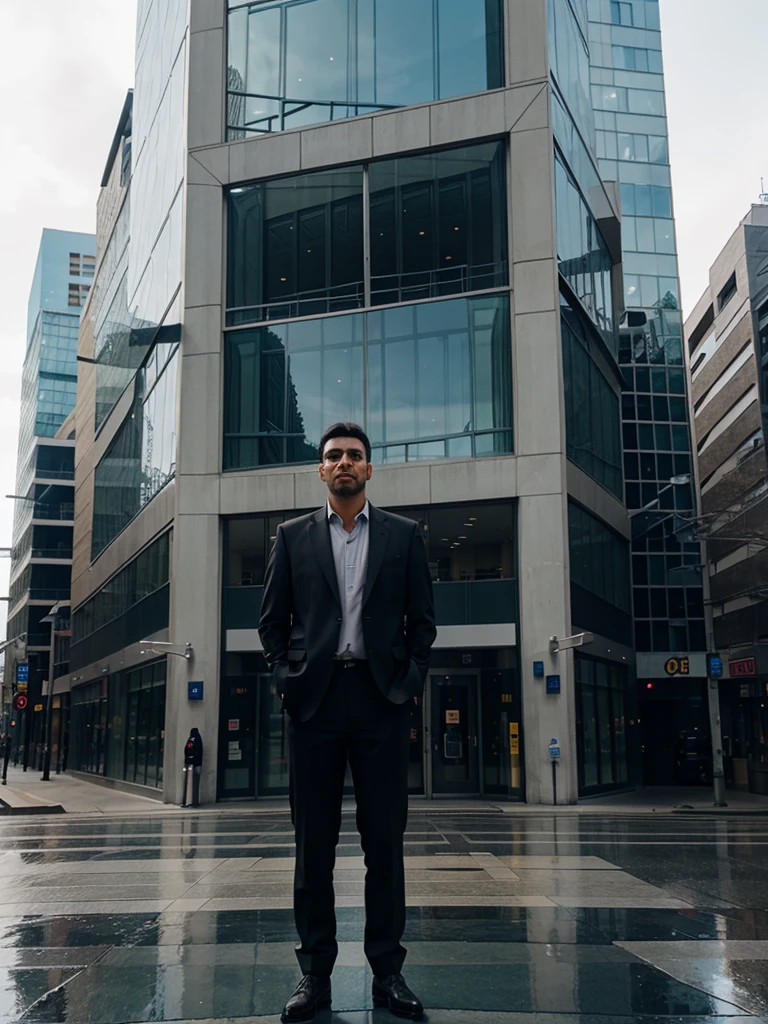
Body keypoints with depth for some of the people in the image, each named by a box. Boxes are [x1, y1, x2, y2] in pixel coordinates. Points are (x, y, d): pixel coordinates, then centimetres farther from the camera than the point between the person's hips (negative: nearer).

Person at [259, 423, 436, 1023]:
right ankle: (315, 974, 14)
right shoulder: (294, 536, 11)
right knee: (313, 841, 5)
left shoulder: (404, 535, 10)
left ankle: (388, 972, 14)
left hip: (381, 698, 0)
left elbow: (423, 620, 9)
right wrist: (287, 680, -1)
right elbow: (272, 620, 11)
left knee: (385, 839, 4)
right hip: (315, 699, 1)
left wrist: (410, 683, -2)